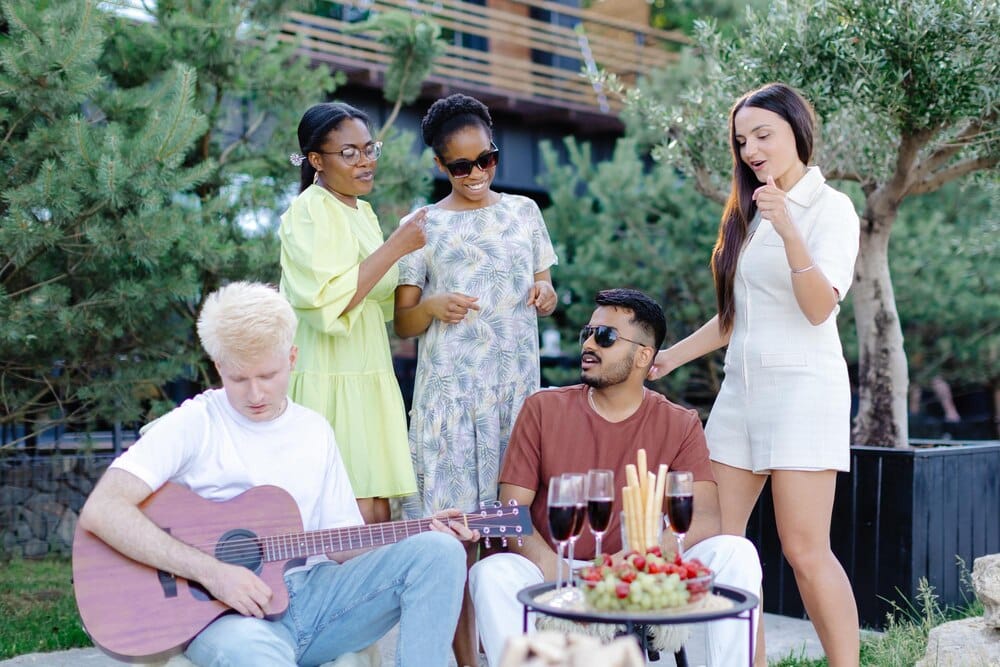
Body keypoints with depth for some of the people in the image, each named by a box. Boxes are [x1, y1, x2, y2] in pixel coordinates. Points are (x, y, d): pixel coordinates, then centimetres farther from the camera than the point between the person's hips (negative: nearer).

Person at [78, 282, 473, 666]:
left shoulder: (315, 431, 14)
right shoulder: (194, 424, -3)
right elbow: (100, 512, -15)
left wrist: (423, 535, -1)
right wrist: (212, 571, -22)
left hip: (314, 598, 6)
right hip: (229, 611, -6)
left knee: (439, 551, -15)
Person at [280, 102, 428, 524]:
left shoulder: (363, 212, 17)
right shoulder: (308, 211, -8)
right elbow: (328, 301, -21)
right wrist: (396, 246, -18)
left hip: (370, 378, 9)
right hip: (331, 383, -8)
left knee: (379, 518, 7)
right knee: (357, 518, -12)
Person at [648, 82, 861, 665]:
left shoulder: (832, 208, -3)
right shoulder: (749, 212, 16)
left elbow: (820, 308, -17)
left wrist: (789, 233, -30)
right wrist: (672, 357, 18)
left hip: (802, 389, -7)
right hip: (741, 389, 7)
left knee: (806, 551, -10)